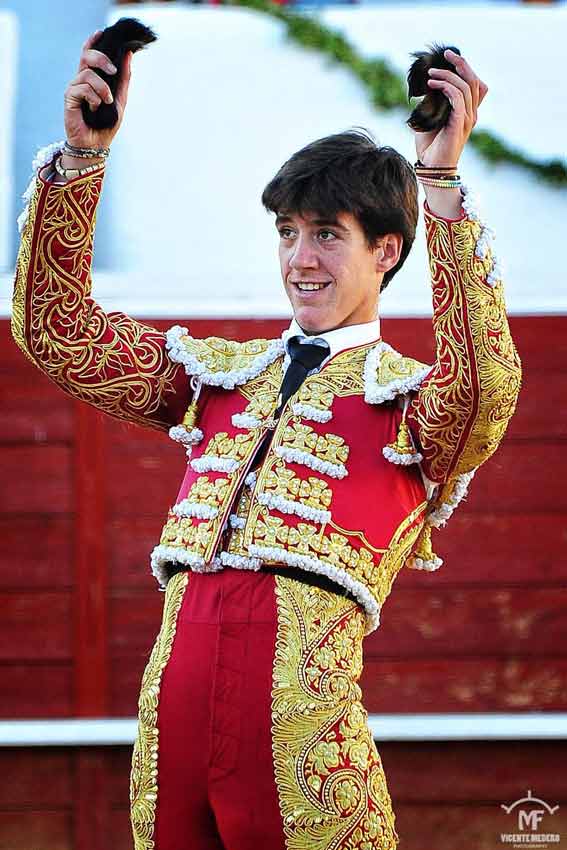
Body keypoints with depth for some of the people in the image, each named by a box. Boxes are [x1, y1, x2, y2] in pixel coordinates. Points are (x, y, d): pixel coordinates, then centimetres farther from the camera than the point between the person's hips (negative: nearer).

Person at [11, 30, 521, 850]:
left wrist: (441, 181, -20)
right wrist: (82, 154, 8)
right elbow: (57, 330, 18)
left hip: (302, 718, -5)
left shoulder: (410, 396, 6)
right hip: (172, 711, 5)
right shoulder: (220, 373, 22)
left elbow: (487, 384, -17)